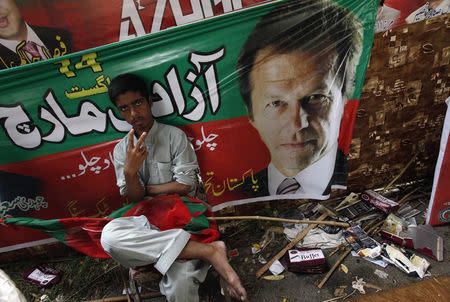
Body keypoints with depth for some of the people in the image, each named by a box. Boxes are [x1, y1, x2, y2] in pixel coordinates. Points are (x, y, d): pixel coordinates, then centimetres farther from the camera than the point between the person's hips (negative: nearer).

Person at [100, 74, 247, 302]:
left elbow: (184, 186, -8)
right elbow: (133, 198, 1)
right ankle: (209, 250, -30)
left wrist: (145, 189, -1)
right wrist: (130, 171, -19)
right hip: (146, 220, 5)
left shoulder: (175, 136, -4)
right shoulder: (121, 150, 7)